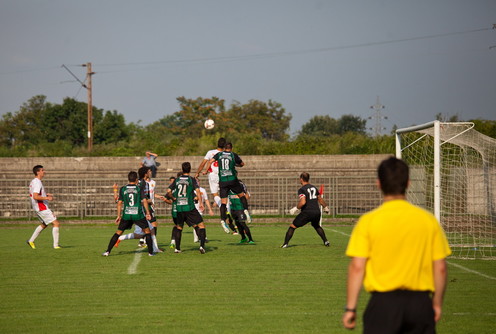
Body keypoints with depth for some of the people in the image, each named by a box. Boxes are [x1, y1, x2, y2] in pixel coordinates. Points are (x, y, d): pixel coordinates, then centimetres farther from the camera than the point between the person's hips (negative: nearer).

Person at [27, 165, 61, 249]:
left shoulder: (33, 182, 13)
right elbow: (35, 197, -27)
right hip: (42, 208, -10)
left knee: (44, 225, 27)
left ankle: (31, 241, 26)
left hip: (38, 208, 10)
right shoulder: (37, 183, -19)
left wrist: (46, 195, 17)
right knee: (56, 224, -7)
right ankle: (56, 245, -8)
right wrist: (47, 198, -21)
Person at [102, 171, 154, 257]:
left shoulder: (123, 189, 8)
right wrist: (148, 213, -3)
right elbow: (144, 201, -6)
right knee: (147, 231, 12)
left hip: (126, 215, 2)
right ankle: (150, 252, 8)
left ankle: (108, 251, 4)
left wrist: (119, 216, 10)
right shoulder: (139, 188, 2)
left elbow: (119, 203, 6)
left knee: (118, 232, 10)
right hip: (138, 214, -2)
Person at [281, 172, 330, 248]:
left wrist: (295, 208, -8)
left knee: (292, 226, 6)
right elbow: (320, 200, 24)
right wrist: (326, 207, 38)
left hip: (307, 213, -6)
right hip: (317, 212, 6)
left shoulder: (302, 190, -9)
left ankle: (285, 244, -3)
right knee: (316, 226, 35)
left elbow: (302, 202, -23)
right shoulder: (314, 188, 12)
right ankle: (326, 241, 28)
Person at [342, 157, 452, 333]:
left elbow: (357, 267, -8)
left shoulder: (368, 221, -5)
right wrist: (437, 304, 16)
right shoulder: (428, 220, 1)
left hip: (383, 303, -2)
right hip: (420, 303, 2)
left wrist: (350, 308, -1)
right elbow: (440, 268, 3)